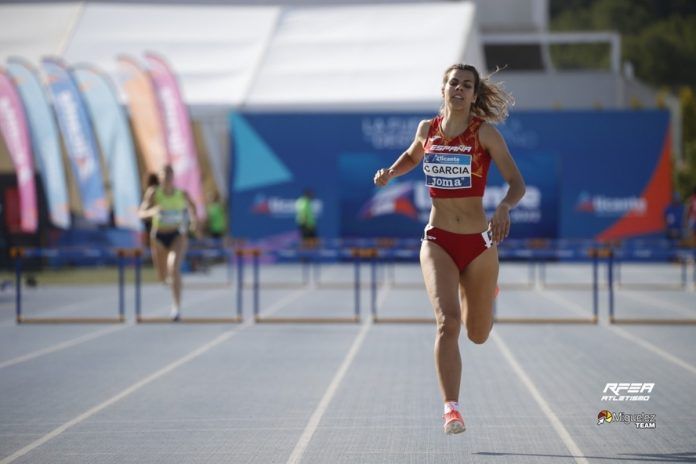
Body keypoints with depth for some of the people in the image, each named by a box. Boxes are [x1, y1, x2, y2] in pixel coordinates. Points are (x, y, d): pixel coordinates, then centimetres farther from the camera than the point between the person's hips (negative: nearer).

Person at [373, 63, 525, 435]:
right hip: (437, 241, 1)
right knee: (448, 321, -21)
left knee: (478, 334, 15)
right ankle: (451, 408, -20)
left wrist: (504, 207, -35)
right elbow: (412, 157, 26)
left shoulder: (484, 132, -8)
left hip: (478, 243, -1)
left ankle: (486, 291, 50)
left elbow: (517, 183, -14)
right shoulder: (427, 129, 3)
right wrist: (390, 172, 6)